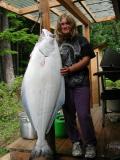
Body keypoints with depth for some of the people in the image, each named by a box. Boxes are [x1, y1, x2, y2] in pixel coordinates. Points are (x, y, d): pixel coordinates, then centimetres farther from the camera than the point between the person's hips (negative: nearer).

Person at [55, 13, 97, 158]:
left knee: (83, 115, -9)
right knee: (69, 115, 7)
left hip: (80, 83, -2)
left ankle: (90, 144, 11)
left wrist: (70, 69, -17)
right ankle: (76, 142, 25)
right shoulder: (56, 43, 10)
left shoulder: (81, 40, 4)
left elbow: (86, 59, -5)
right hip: (64, 84, 3)